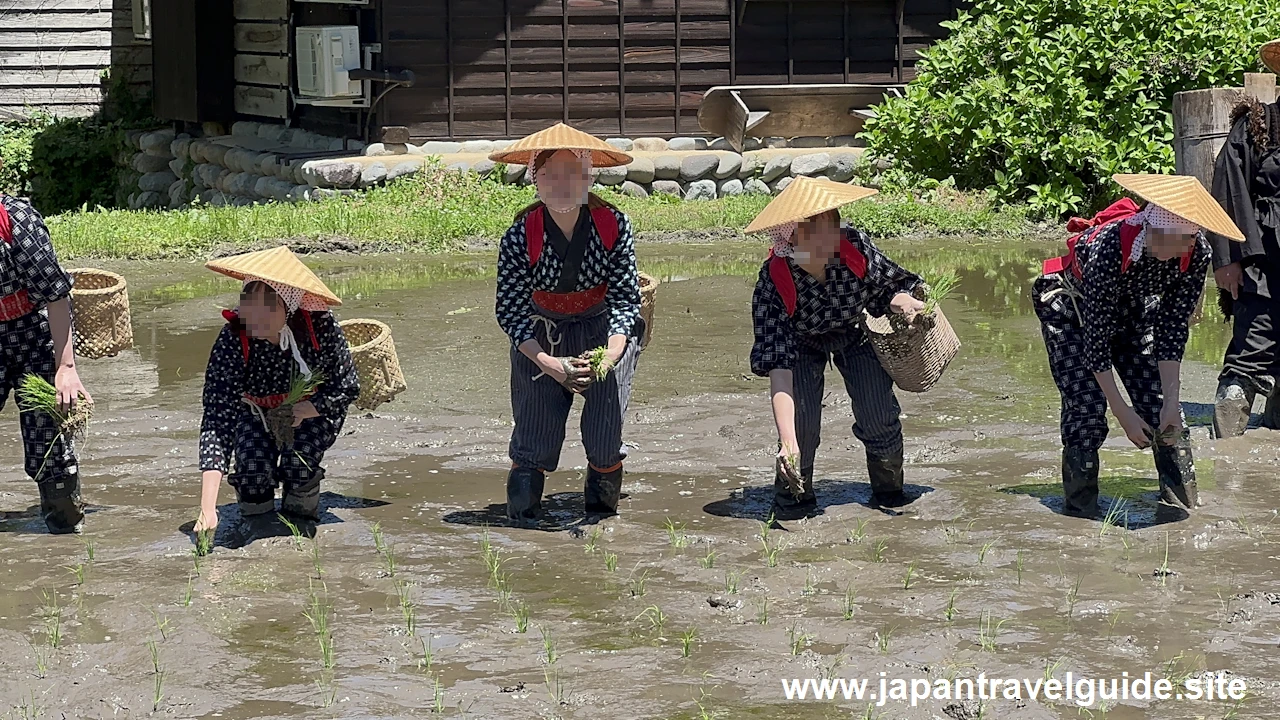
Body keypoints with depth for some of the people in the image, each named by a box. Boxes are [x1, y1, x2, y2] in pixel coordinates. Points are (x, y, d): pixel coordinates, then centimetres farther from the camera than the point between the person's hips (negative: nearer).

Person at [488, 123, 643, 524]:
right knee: (534, 437, -3)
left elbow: (626, 300, -10)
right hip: (539, 340, 0)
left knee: (605, 438, -3)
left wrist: (608, 356, -25)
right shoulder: (520, 236, -18)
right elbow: (509, 310, -13)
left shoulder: (613, 225, -15)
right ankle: (522, 517, 15)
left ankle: (601, 513, 20)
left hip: (605, 335, 1)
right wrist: (551, 364, -24)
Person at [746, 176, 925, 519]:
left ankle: (889, 489, 22)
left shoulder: (857, 247, -33)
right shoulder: (773, 285, -39)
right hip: (802, 344, -2)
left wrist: (902, 301, -36)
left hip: (855, 334, 2)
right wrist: (787, 443, -50)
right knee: (801, 422, -18)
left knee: (880, 416, -7)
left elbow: (890, 284, -10)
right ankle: (793, 494, 11)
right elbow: (778, 368, -42)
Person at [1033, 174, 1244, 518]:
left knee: (1161, 405, -6)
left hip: (1131, 308, 5)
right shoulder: (1109, 248, -41)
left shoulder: (1195, 253, -27)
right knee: (1086, 406, -16)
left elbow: (1172, 330, -17)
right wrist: (1123, 413, -30)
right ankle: (1082, 517, -5)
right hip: (1071, 305, -4)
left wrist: (1170, 402, -21)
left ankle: (1188, 510, 1)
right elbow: (1095, 340, -33)